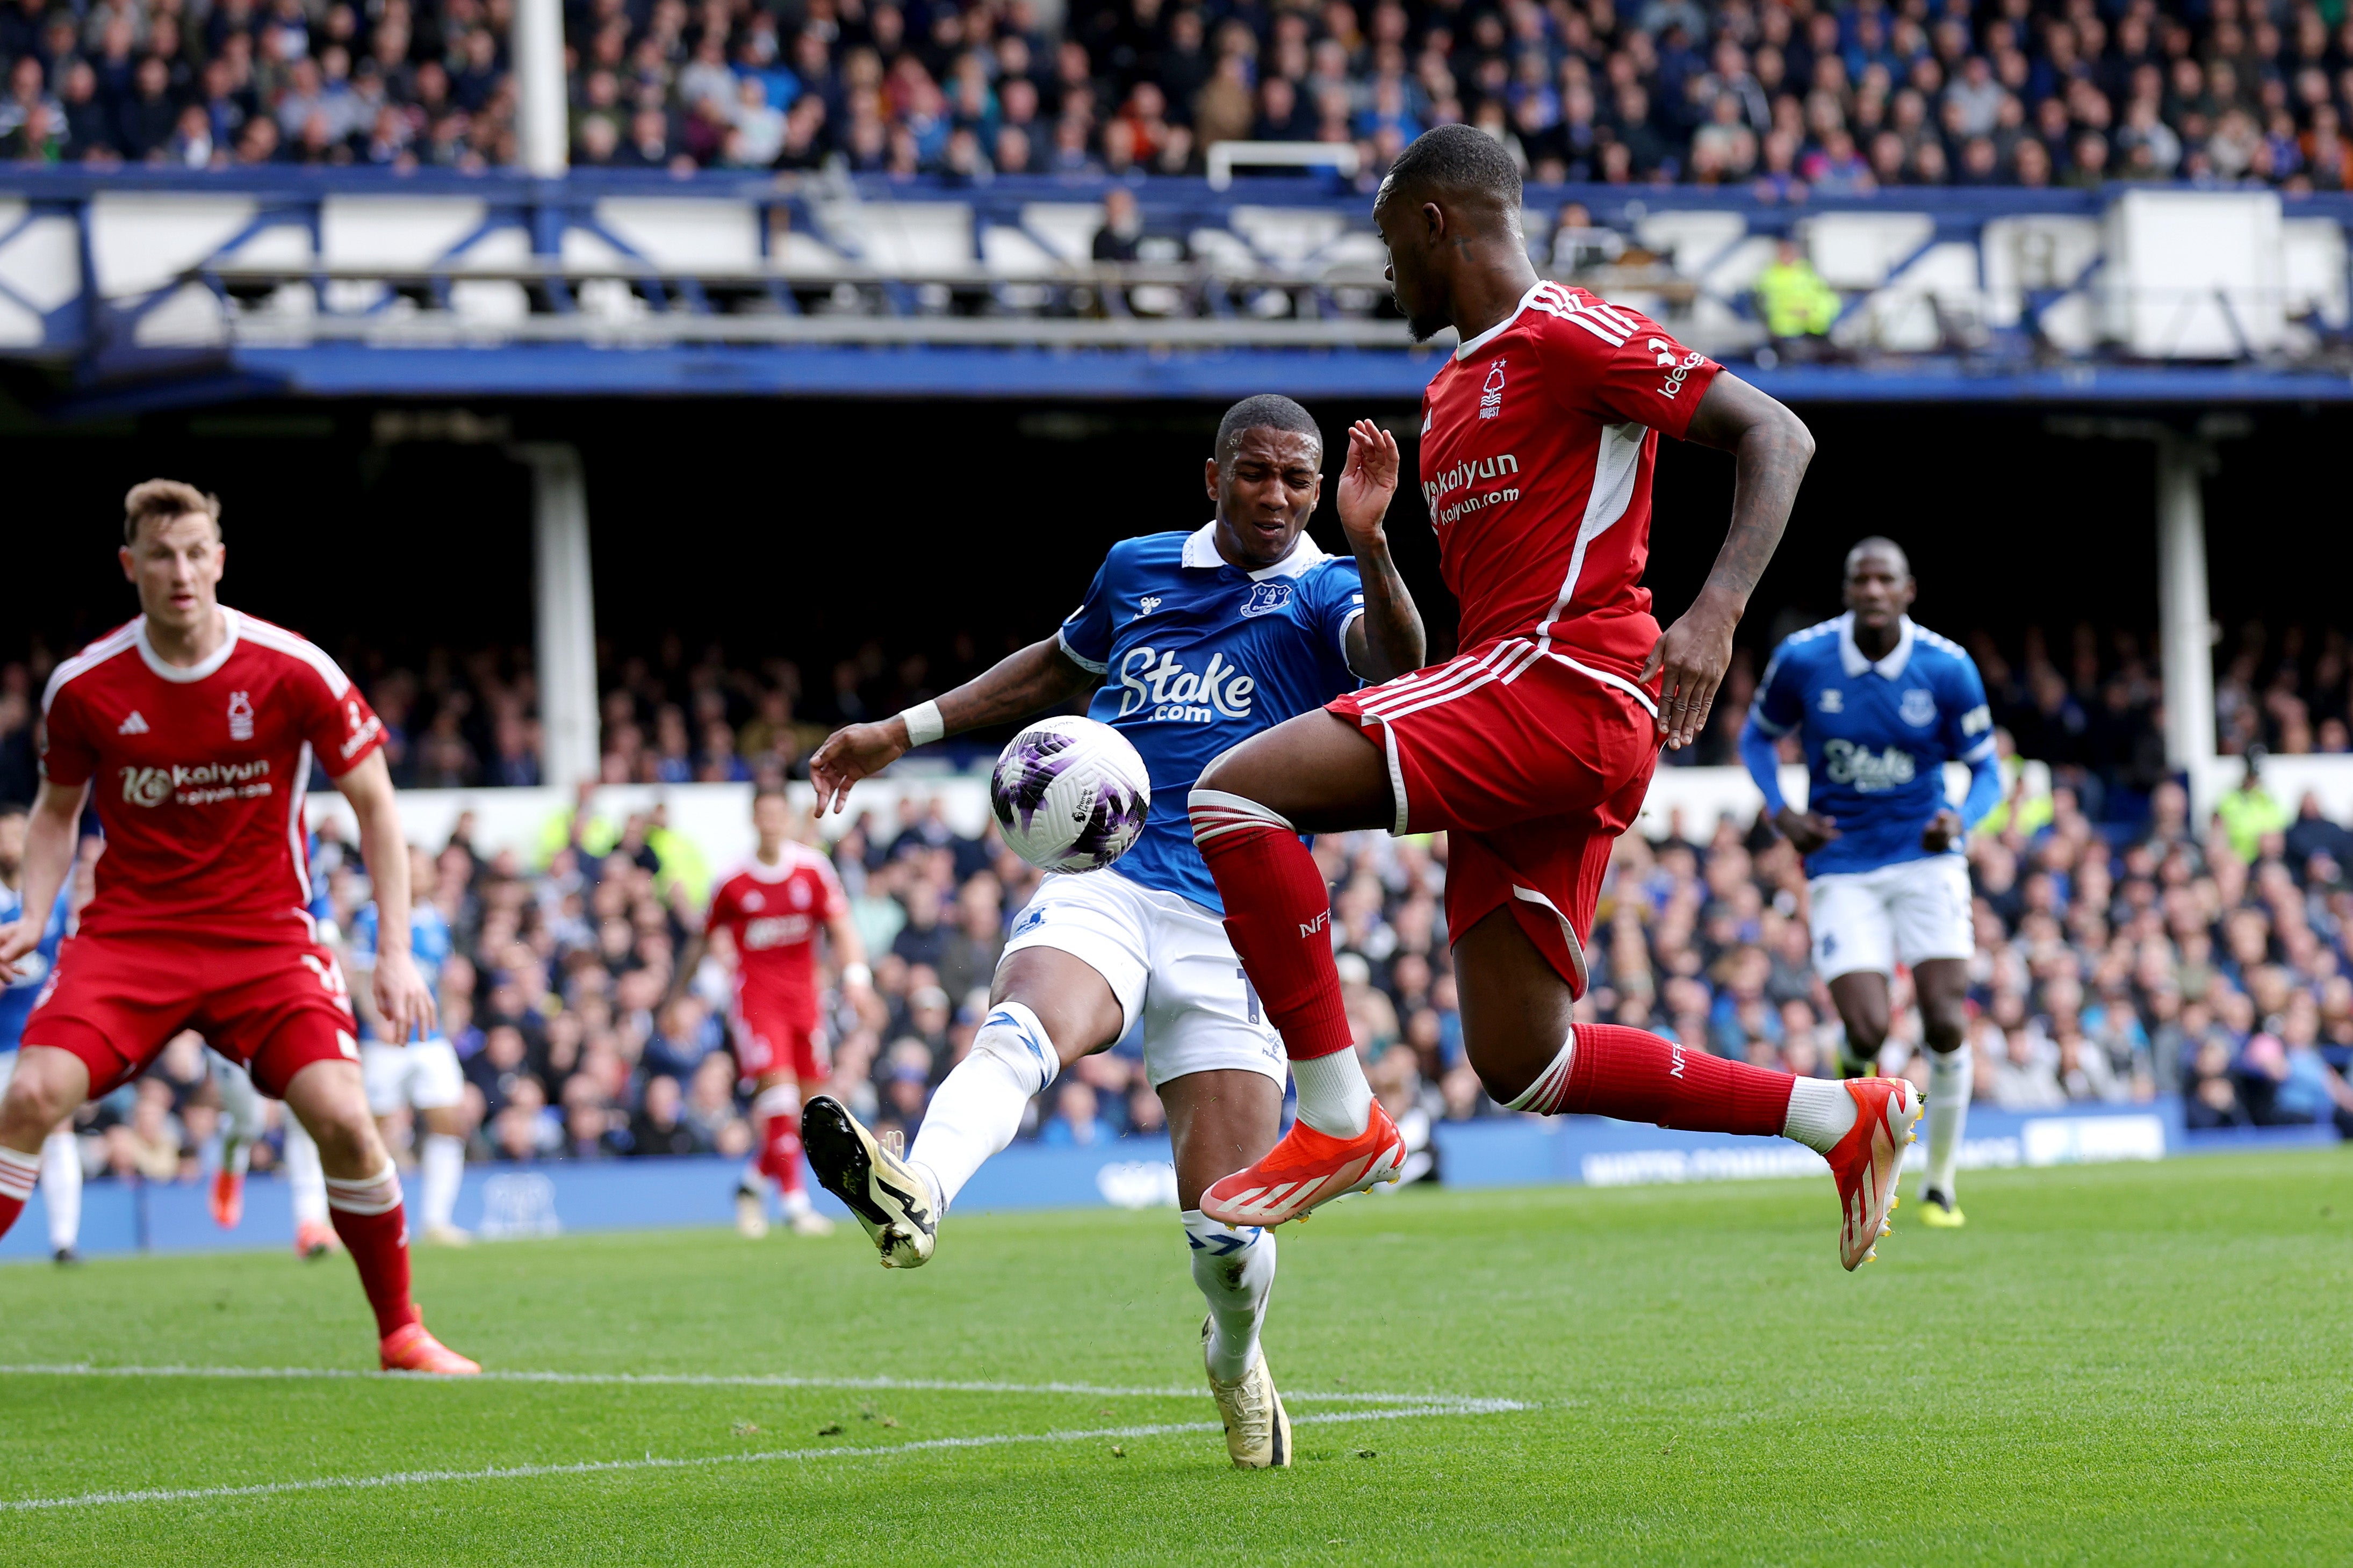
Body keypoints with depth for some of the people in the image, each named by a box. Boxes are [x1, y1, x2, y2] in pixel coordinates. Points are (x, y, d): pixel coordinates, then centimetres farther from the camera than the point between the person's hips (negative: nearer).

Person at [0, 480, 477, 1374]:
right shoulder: (83, 687, -4)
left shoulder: (293, 672, -9)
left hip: (265, 933, -1)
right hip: (127, 931, 1)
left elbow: (373, 803, 1)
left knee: (341, 1116, -19)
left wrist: (396, 951, -6)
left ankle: (401, 1334, 2)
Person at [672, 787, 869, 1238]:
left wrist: (856, 974, -20)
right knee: (778, 1091, -18)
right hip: (756, 995, -4)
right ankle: (794, 1202, -18)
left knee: (810, 1107, 5)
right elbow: (702, 939, 10)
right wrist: (676, 995, 14)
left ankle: (754, 1183, 26)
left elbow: (842, 927, -3)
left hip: (803, 995, 4)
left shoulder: (813, 869, 1)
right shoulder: (735, 882, -3)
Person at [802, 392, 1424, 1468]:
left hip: (1234, 925, -2)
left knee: (1225, 1229, -5)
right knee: (1022, 1029, -33)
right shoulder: (1138, 569, 17)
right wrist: (906, 731, 34)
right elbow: (1063, 664, 36)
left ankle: (1235, 1359, 29)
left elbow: (1396, 660, -17)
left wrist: (1367, 543, -35)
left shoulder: (1327, 592, 6)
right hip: (1103, 885, 2)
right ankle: (915, 1197, -62)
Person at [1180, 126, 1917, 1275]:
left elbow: (1777, 437, -10)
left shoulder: (1565, 336, -4)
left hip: (1566, 682, -10)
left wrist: (1715, 612, -23)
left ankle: (1338, 1120, -17)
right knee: (1523, 1068, 8)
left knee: (1236, 793, -20)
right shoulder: (1450, 397, 26)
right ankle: (1844, 1116, 15)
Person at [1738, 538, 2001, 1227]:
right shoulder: (1802, 660, -7)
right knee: (1867, 1032, -16)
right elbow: (1757, 736, 10)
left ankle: (1940, 1183, 8)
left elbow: (1986, 770, 2)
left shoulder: (1947, 668, -8)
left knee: (1946, 1026, -11)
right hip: (1843, 868, 0)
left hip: (1925, 857, 0)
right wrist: (1782, 814, -6)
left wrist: (1961, 819, -20)